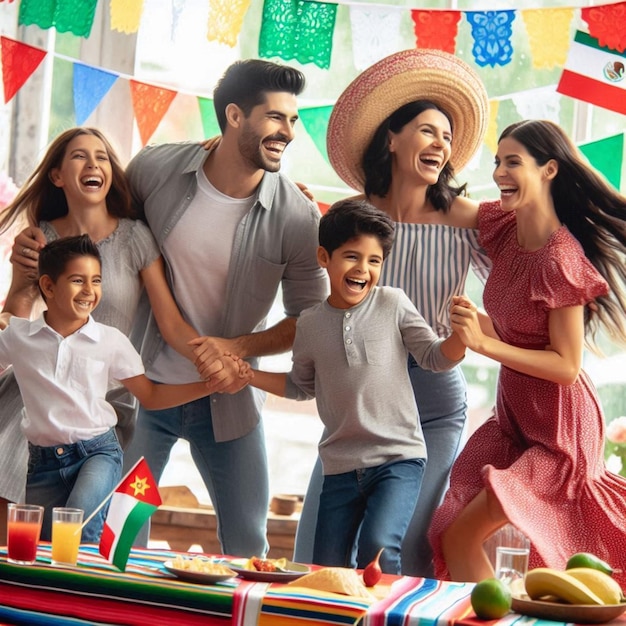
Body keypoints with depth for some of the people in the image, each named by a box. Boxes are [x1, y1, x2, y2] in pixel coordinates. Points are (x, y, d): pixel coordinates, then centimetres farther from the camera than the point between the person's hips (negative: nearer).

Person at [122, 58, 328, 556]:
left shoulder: (297, 217, -14)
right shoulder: (156, 168, -10)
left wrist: (237, 346, -18)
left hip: (228, 400, 0)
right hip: (143, 384, 0)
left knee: (247, 545, 9)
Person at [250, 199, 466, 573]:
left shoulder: (393, 304, -4)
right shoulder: (310, 324, 5)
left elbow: (434, 357, 2)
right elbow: (301, 387, 20)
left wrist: (461, 336, -19)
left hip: (399, 459, -4)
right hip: (341, 468, 4)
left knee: (378, 549, -24)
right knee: (326, 570, 5)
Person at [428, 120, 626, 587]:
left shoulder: (560, 259, -23)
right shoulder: (503, 226, 0)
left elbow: (566, 366, -22)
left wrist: (484, 343, -27)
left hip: (557, 430, -8)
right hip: (513, 418, 8)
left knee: (460, 536, -12)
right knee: (447, 535, 2)